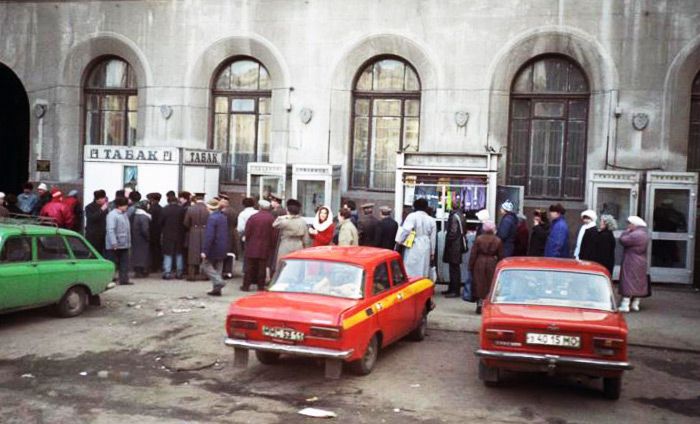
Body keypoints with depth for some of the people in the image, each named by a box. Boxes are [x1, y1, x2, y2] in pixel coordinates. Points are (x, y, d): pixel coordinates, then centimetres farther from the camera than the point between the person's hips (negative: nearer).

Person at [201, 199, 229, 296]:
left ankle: (218, 281, -9)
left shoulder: (212, 218, -17)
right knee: (217, 268, 14)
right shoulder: (223, 217, 9)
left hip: (214, 247, -8)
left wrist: (204, 250, -21)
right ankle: (217, 289, 16)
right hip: (223, 248, 8)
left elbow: (209, 236, -23)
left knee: (206, 265, 5)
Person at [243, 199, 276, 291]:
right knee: (262, 267, 6)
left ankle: (246, 285, 12)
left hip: (252, 247, 0)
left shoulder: (253, 217, -6)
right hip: (265, 248, 0)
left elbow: (247, 232, -3)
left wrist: (248, 241, 13)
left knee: (250, 267, 9)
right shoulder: (272, 219, -6)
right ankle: (260, 286, 8)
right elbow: (274, 235, -6)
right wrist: (273, 246, 5)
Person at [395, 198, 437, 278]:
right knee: (423, 273, 7)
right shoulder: (431, 220, 8)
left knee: (410, 271, -1)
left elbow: (405, 230, -14)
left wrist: (399, 241, -1)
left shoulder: (412, 216, -6)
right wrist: (432, 253, 21)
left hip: (413, 248, -4)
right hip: (425, 250, 4)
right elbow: (433, 238, 13)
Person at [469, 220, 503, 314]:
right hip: (492, 264, 1)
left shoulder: (479, 239, -5)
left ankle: (480, 304, 5)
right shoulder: (498, 241, -1)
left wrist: (471, 266, 3)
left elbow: (473, 254, -4)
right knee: (490, 285, 7)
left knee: (479, 284, 6)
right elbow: (500, 256, 3)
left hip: (480, 264, -1)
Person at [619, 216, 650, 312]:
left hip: (631, 264, -10)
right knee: (638, 283, 12)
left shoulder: (635, 235, -21)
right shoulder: (644, 234, 12)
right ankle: (635, 304, 18)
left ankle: (625, 305, -8)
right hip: (641, 264, 10)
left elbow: (622, 240, -21)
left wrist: (627, 231, -7)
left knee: (628, 283, -8)